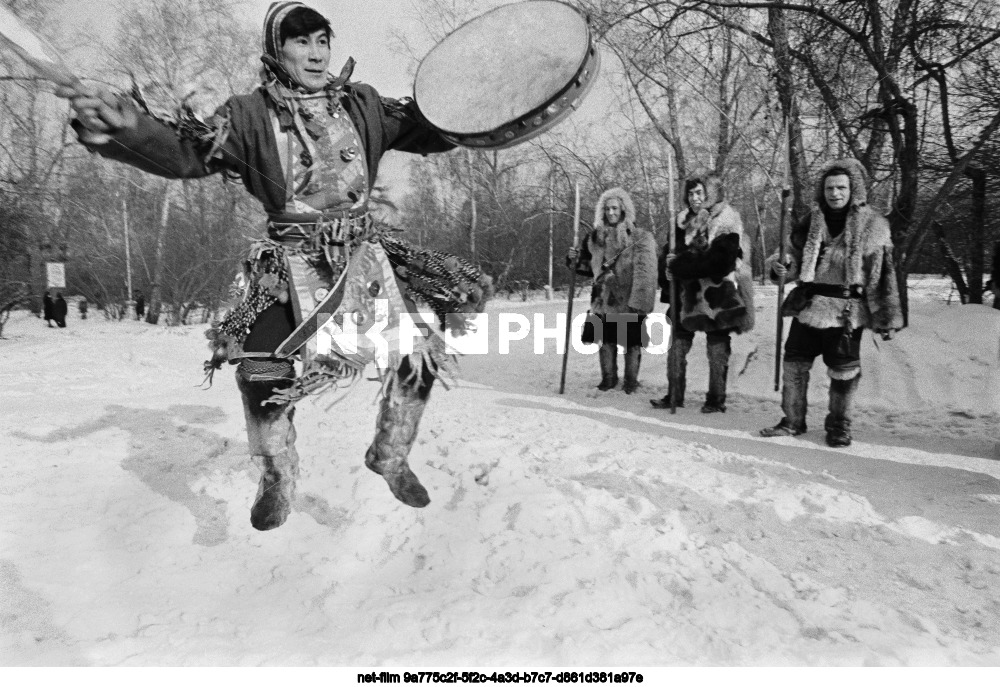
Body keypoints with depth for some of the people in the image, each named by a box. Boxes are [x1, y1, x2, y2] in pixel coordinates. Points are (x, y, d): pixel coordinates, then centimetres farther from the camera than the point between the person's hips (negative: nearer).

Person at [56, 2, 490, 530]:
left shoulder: (362, 105, 6)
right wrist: (126, 129, -37)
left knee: (418, 355, -4)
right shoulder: (252, 115, -3)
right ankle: (277, 478, 13)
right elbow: (185, 150, -17)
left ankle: (390, 456, 24)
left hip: (366, 252, 3)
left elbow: (432, 130, 7)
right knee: (263, 370, -18)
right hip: (294, 262, -2)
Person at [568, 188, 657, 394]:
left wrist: (639, 300, -21)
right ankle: (608, 378, 25)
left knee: (632, 342, 4)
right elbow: (591, 267, 20)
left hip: (628, 300, -4)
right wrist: (577, 260, 1)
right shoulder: (596, 237, 9)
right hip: (603, 299, 4)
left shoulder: (640, 237, -7)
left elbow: (644, 271, -14)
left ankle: (631, 381, 20)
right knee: (606, 340, 10)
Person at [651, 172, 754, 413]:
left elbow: (719, 262, -22)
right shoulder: (684, 222, 9)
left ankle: (716, 400, 16)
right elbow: (668, 255, 10)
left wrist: (680, 265, -21)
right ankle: (674, 395, 17)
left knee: (717, 350, 5)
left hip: (717, 296, -5)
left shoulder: (726, 222, -10)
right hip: (688, 295, 6)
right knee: (677, 346, 6)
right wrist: (669, 268, -12)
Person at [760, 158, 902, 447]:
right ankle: (792, 421, 22)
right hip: (807, 306, 4)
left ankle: (839, 426, 24)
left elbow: (882, 274, -5)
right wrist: (780, 264, -6)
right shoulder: (810, 222, 7)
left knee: (843, 371, 5)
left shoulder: (872, 225, -3)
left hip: (846, 313, -3)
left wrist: (887, 317, -7)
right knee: (794, 365, 7)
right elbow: (793, 254, 18)